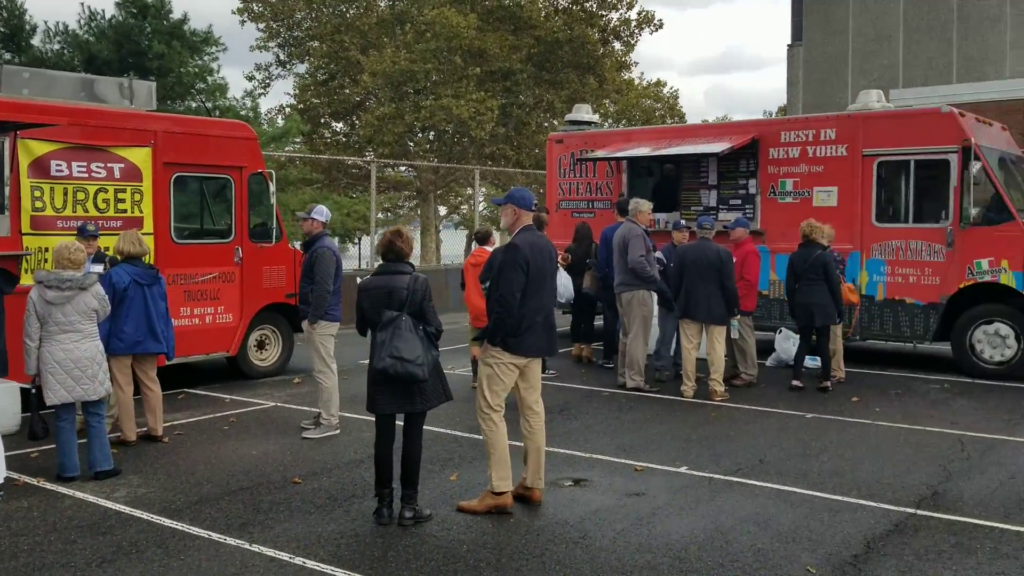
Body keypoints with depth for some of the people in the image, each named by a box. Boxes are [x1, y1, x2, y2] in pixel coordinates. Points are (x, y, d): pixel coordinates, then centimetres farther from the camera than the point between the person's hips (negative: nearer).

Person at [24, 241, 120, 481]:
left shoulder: (37, 292, -1)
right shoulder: (92, 288, -7)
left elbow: (31, 336, 2)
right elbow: (103, 314, 13)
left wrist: (32, 368, 9)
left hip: (55, 362, 2)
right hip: (89, 360, -1)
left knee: (64, 417, 9)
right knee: (95, 415, 8)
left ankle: (68, 470, 15)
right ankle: (101, 465, 11)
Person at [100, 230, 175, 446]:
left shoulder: (114, 275, -13)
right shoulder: (156, 276, 4)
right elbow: (164, 313, 7)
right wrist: (167, 344, 11)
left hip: (121, 341, -5)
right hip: (149, 340, 5)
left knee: (124, 388, 4)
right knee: (151, 383, 14)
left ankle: (128, 435, 9)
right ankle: (156, 430, 19)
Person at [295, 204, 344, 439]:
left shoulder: (323, 250, -17)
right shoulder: (317, 246, 16)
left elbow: (323, 289, -24)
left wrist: (313, 317, -20)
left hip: (322, 319, -11)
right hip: (321, 317, 11)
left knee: (325, 370, -7)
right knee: (324, 369, 16)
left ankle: (330, 422, -3)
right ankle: (327, 414, 25)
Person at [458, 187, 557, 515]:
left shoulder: (515, 248, -19)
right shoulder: (546, 246, 10)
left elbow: (507, 301, -23)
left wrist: (490, 339, -14)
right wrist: (535, 329, 19)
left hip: (509, 341, -9)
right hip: (536, 339, 10)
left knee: (490, 411, -3)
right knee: (532, 410, 12)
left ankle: (499, 491, -3)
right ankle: (533, 485, 19)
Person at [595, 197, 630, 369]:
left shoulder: (607, 232, -9)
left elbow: (601, 259, -10)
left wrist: (601, 279, 1)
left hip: (611, 283, -2)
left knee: (610, 319, 5)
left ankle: (609, 357, 6)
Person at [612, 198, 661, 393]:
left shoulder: (622, 230, 17)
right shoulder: (636, 232, -15)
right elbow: (636, 262, -26)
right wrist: (655, 278, -15)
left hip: (623, 287, 10)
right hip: (637, 289, -10)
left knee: (626, 335, 14)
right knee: (638, 336, -8)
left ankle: (624, 376, 19)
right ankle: (635, 379, -8)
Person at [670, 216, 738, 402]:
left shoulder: (682, 251, -1)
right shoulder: (723, 253, -8)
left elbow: (674, 281, 2)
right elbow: (729, 284, -7)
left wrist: (677, 302, 14)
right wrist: (733, 308, 2)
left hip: (689, 306, 2)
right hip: (716, 309, -2)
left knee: (689, 348, 6)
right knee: (716, 349, 2)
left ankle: (688, 388, 9)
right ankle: (717, 389, 1)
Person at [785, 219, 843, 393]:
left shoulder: (794, 257, 5)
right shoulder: (825, 257, -6)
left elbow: (790, 285, 7)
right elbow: (834, 284, -5)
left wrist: (792, 308, 15)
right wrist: (839, 307, 2)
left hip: (802, 305, 3)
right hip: (822, 305, -3)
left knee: (804, 341, 10)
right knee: (823, 343, 4)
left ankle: (796, 379, 3)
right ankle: (826, 381, 7)